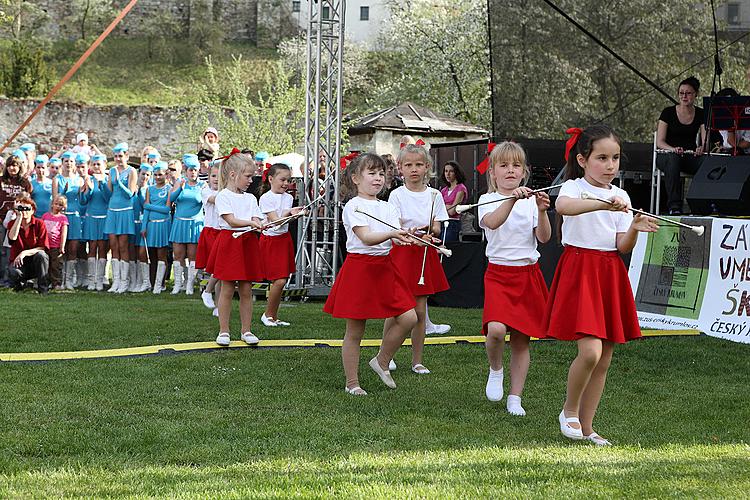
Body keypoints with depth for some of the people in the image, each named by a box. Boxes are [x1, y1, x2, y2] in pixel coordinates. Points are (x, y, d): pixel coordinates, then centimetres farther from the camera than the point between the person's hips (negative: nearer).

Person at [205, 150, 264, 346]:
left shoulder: (250, 198, 14)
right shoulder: (223, 196, -5)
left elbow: (256, 221, 6)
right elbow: (231, 220, -15)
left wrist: (259, 226, -18)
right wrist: (250, 223, -30)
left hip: (248, 244, 5)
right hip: (229, 243, -5)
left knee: (246, 290, 6)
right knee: (227, 289, -1)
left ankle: (246, 330, 12)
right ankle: (224, 331, 6)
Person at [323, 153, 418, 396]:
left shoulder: (388, 208, 12)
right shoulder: (353, 207, -9)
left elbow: (397, 238, 2)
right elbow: (366, 237, -22)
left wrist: (407, 237, -20)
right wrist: (391, 234, -37)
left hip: (384, 267, 6)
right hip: (360, 266, -6)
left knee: (408, 318, -4)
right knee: (355, 331, 1)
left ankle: (382, 362, 17)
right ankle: (352, 383, 13)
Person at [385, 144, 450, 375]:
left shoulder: (434, 195, 5)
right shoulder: (397, 195, -4)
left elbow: (437, 229, 5)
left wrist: (431, 230, -17)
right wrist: (412, 233, -30)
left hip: (425, 254, 3)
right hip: (401, 252, -2)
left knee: (419, 311, 3)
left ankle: (417, 360, 11)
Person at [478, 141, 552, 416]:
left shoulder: (530, 201, 6)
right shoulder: (488, 200, -2)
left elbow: (544, 237, -4)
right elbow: (492, 222, -25)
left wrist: (541, 211, -20)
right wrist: (512, 199, -38)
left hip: (528, 274, 3)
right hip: (498, 273, -3)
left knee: (521, 339, 5)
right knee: (496, 329, -24)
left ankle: (515, 398, 14)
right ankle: (495, 370, 7)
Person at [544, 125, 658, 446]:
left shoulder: (620, 197, 11)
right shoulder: (574, 187, -6)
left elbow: (623, 247, 5)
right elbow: (562, 206, -32)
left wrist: (634, 229, -16)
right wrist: (603, 204, -44)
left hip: (610, 274, 6)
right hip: (579, 271, -6)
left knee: (603, 360, 7)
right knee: (590, 351, -19)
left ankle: (586, 426, 18)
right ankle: (569, 410, 5)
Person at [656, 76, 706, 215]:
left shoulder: (701, 114, 7)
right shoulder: (668, 112, -1)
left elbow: (706, 141, -3)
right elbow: (659, 142, -7)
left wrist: (702, 148, -28)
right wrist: (673, 149, -29)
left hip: (691, 156, 2)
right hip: (667, 155, -2)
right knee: (673, 158, -40)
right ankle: (674, 206, -45)